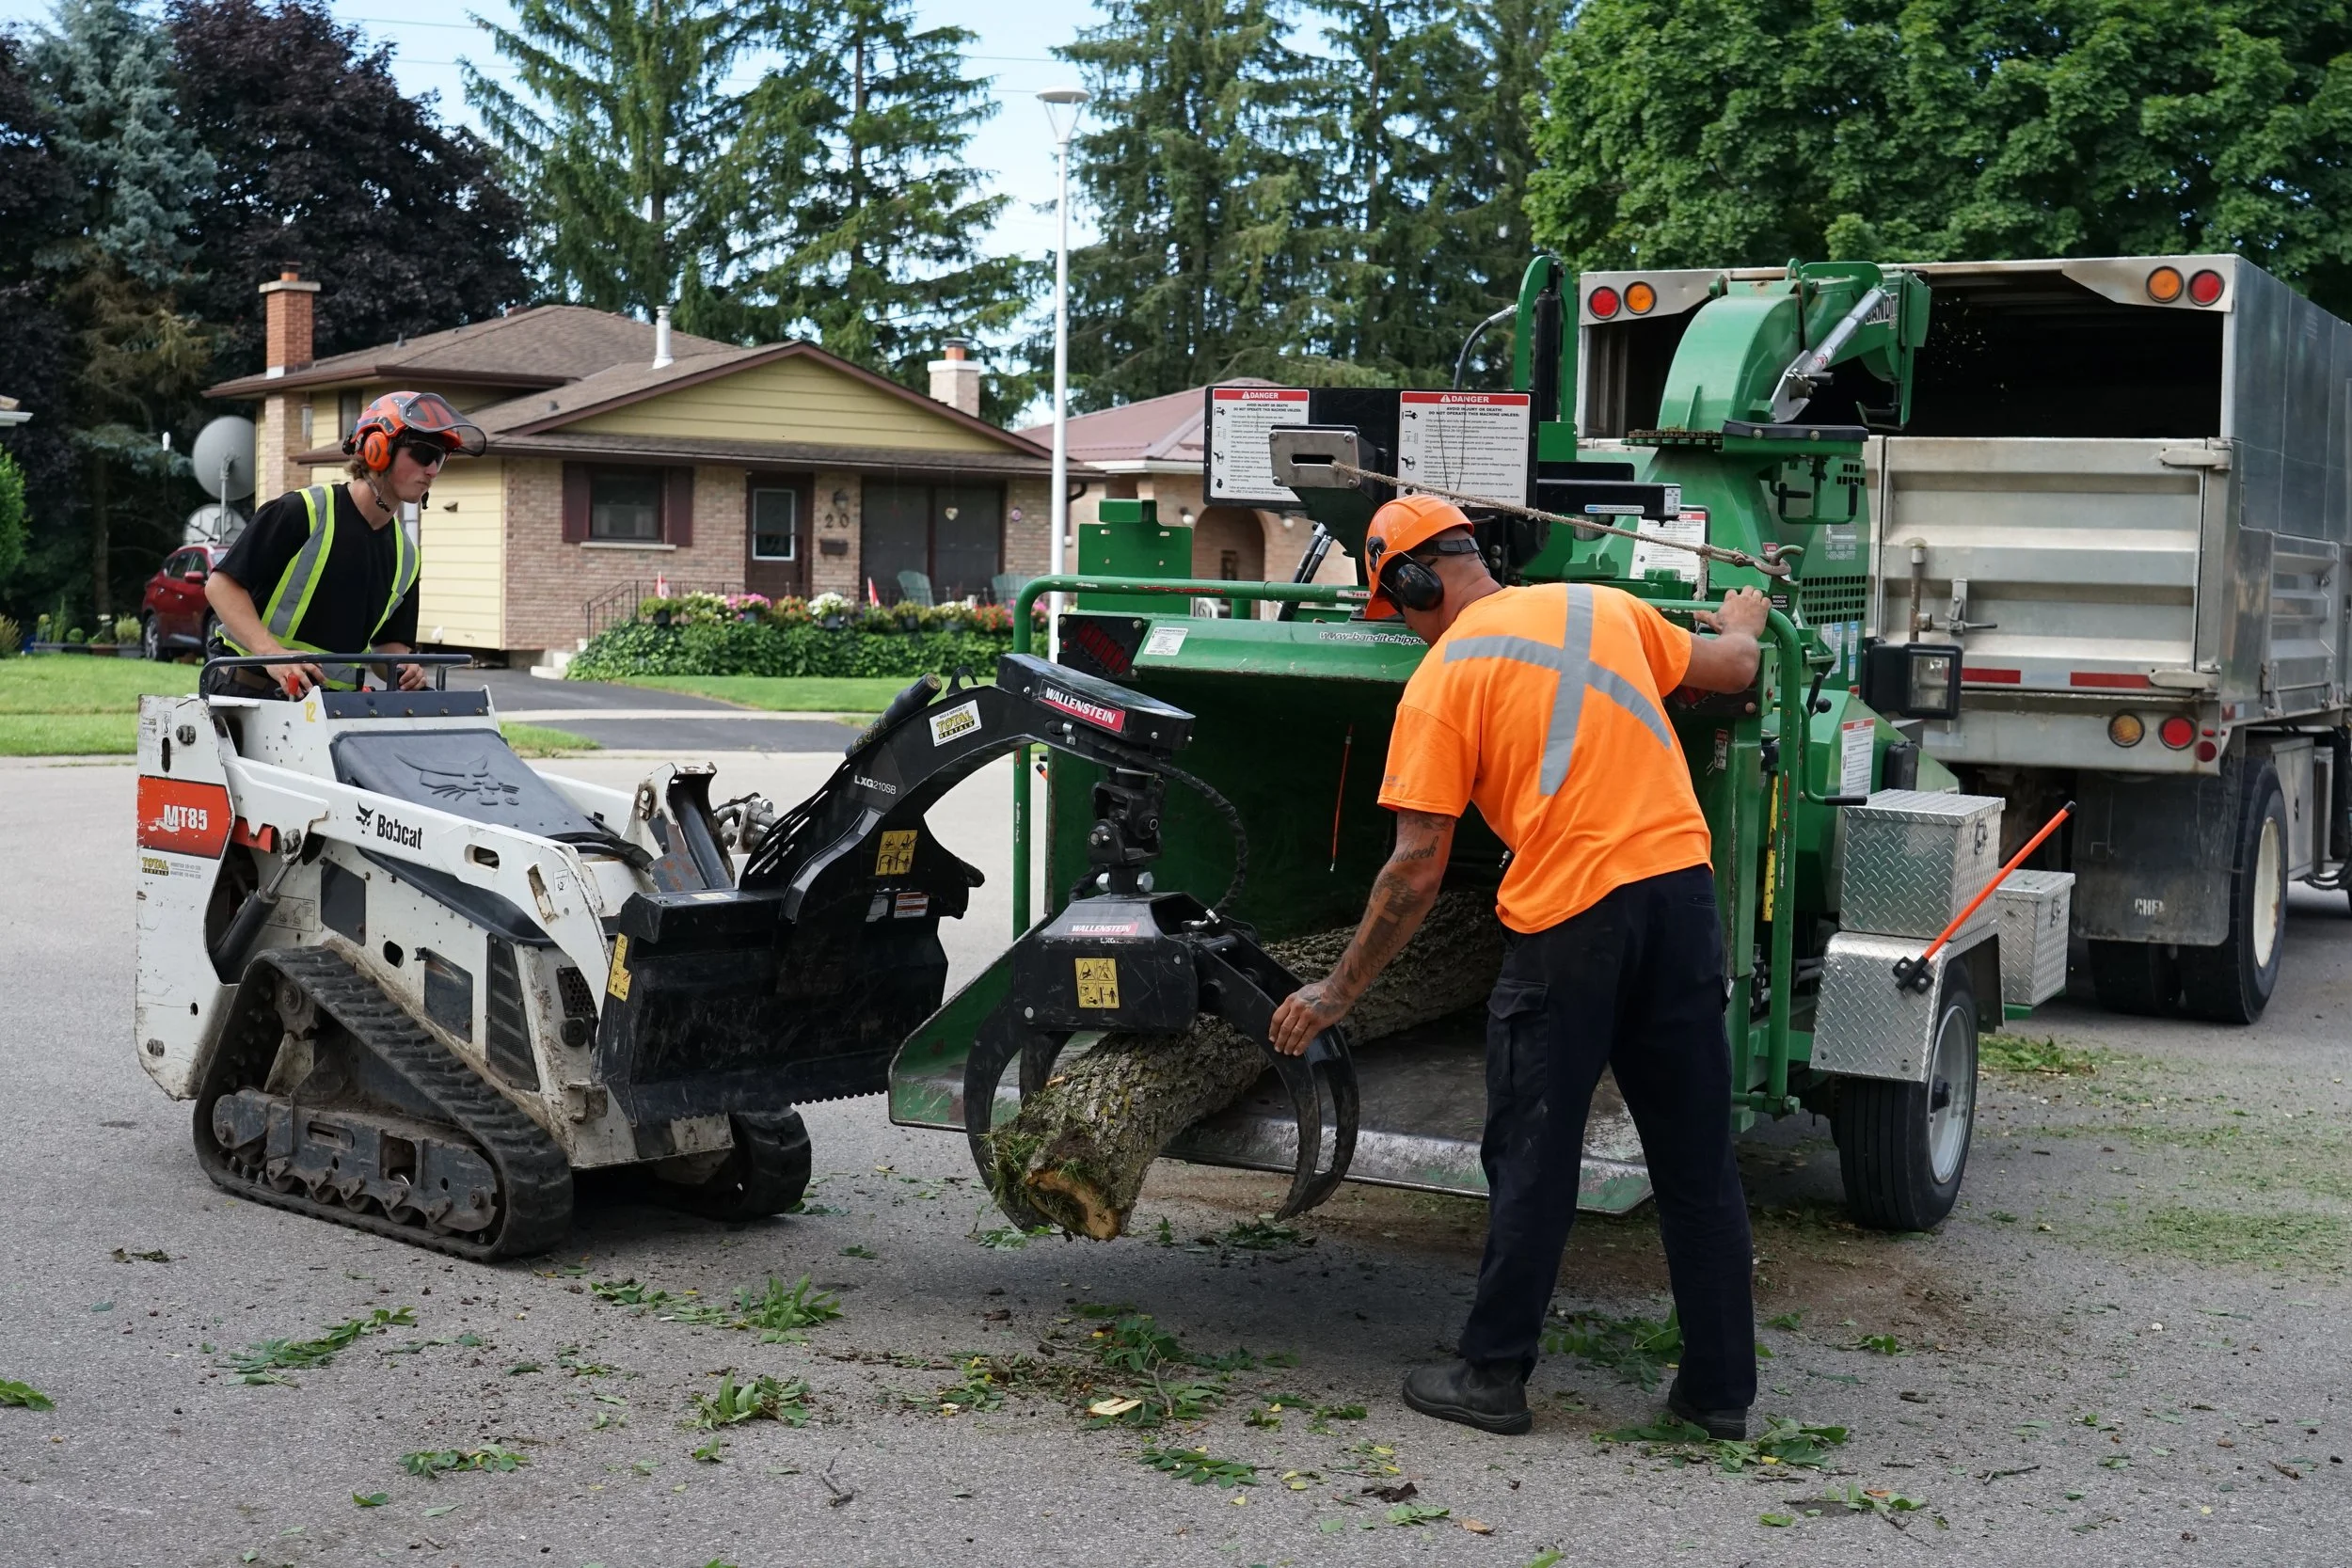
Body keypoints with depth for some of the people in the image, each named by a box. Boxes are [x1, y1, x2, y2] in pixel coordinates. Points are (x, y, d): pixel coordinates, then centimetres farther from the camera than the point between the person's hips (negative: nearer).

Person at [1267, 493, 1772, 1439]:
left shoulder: (1438, 685, -1)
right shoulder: (1600, 606, 13)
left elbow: (1417, 870, -5)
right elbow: (1732, 669, 27)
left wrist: (1337, 992, 4)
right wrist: (1743, 621, 51)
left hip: (1568, 916, -5)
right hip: (1681, 883, 5)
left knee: (1532, 1163, 8)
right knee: (1698, 1161, 12)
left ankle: (1492, 1376, 17)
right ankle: (1721, 1388, 20)